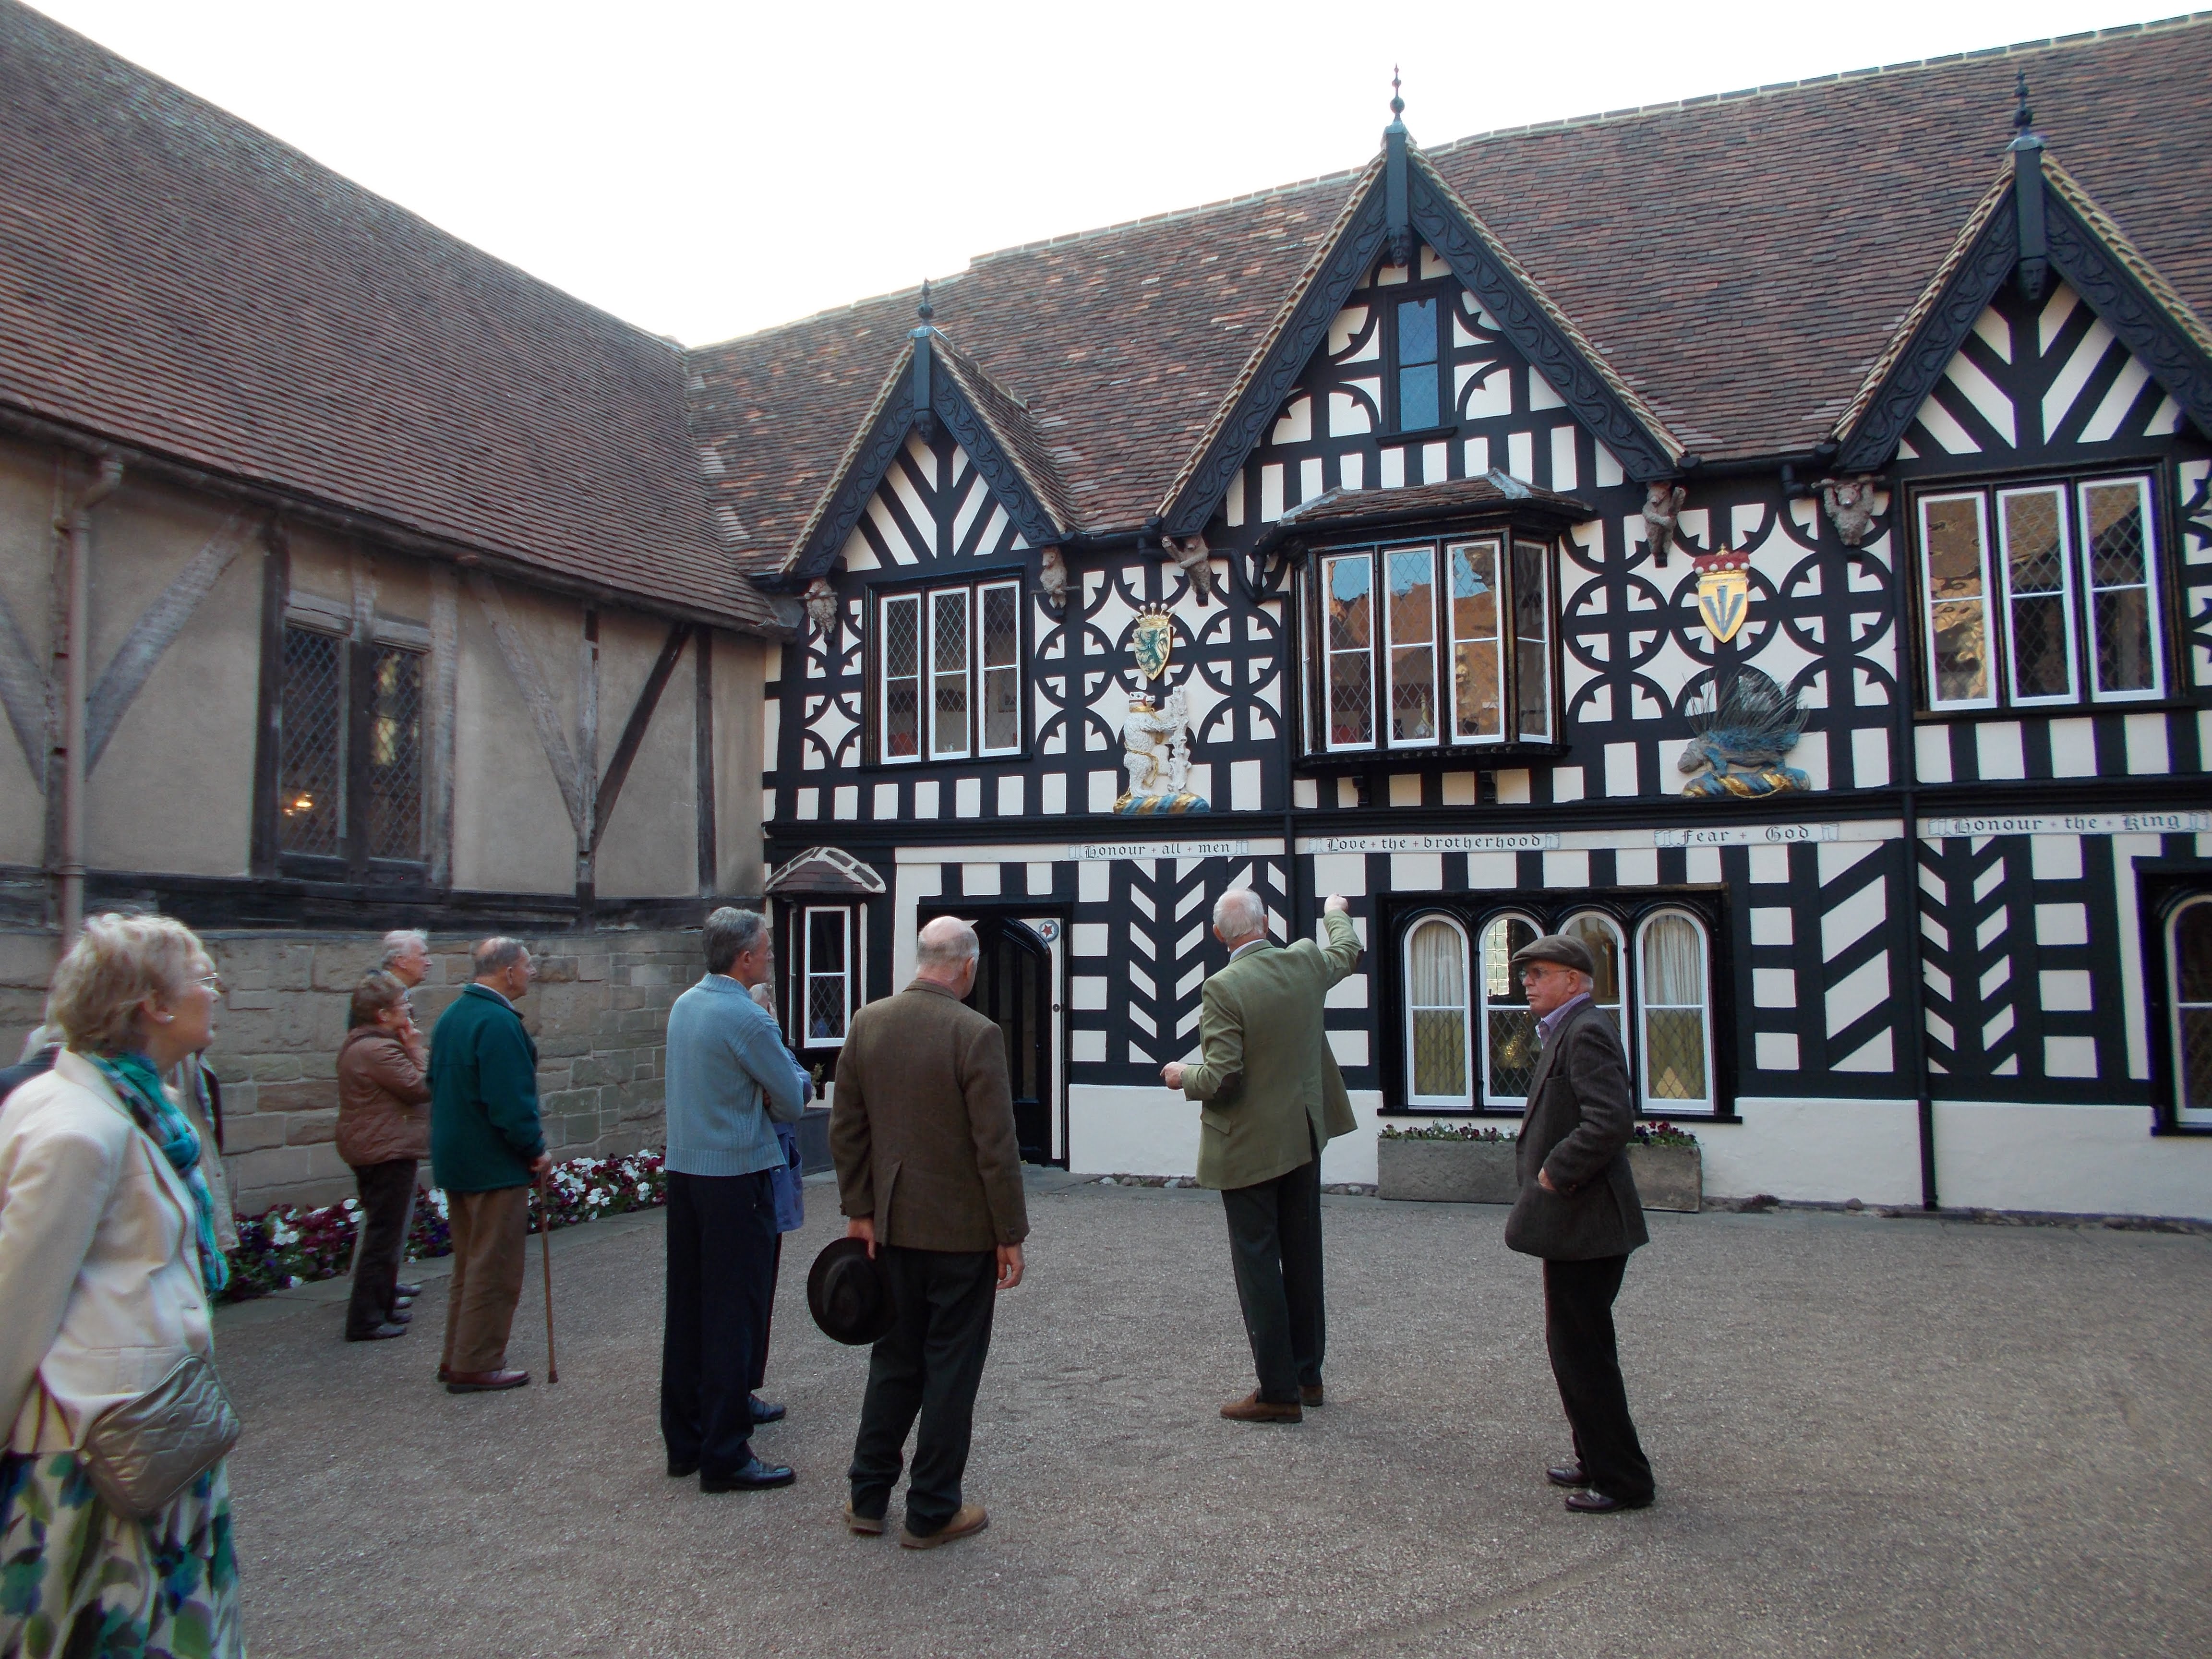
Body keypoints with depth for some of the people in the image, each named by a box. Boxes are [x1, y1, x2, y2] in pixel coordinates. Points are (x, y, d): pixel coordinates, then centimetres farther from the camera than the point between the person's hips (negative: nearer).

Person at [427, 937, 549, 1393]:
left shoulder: (452, 1015, 10)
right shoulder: (498, 1022, -22)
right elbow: (511, 1101, -25)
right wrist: (536, 1150, -13)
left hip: (455, 1161, 10)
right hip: (495, 1165, -10)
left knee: (470, 1265, 19)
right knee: (495, 1270, 1)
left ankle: (457, 1357, 27)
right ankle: (477, 1366, 8)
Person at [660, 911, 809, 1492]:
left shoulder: (683, 1005, 8)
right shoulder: (746, 1019, -17)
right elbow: (793, 1100, -10)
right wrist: (799, 1082, 11)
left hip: (682, 1168, 8)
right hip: (736, 1174, -8)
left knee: (687, 1307, 14)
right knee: (735, 1313, -1)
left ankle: (684, 1441, 24)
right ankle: (725, 1455, 5)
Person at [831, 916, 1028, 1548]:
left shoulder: (867, 1023, -1)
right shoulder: (976, 1034, -18)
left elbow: (845, 1128, 4)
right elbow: (996, 1146, -17)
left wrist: (859, 1211, 10)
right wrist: (1010, 1234, -9)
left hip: (892, 1227, 5)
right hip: (962, 1230, -5)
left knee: (894, 1359, 19)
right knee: (952, 1367, 8)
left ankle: (868, 1497, 28)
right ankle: (932, 1513, 18)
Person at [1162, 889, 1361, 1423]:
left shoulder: (1223, 988, -20)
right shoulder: (1305, 962, -2)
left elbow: (1221, 1080, -22)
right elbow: (1349, 951, 22)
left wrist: (1182, 1076, -2)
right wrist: (1335, 913, 42)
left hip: (1249, 1147, -7)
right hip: (1305, 1136, 7)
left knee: (1257, 1264, 2)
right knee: (1303, 1258, 16)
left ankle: (1278, 1392, 7)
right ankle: (1307, 1374, 29)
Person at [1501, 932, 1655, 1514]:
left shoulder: (1586, 1032, -18)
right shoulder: (1568, 1032, 15)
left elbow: (1611, 1121, -30)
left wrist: (1555, 1173, -21)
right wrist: (1542, 1168, 10)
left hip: (1582, 1222, -11)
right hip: (1575, 1221, 11)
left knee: (1581, 1350, -2)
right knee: (1575, 1346, 19)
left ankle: (1622, 1480, 10)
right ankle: (1598, 1460, 31)